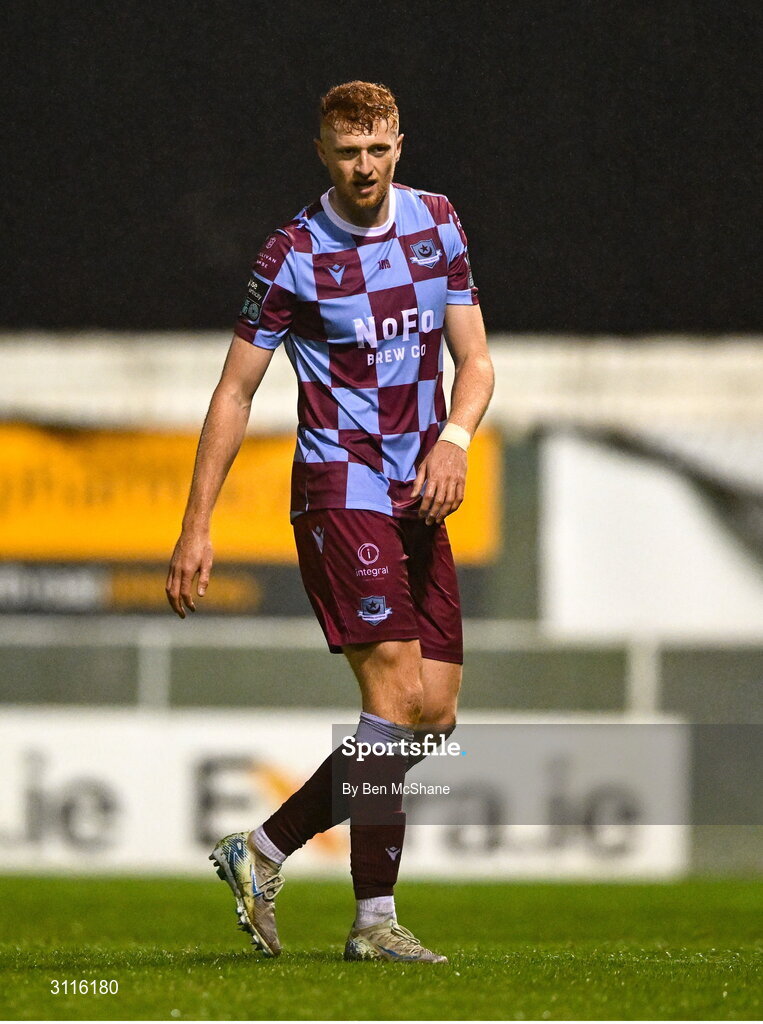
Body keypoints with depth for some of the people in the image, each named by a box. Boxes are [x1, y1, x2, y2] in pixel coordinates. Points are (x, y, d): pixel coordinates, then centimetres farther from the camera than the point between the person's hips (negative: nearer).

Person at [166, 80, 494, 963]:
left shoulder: (436, 222, 8)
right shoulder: (294, 255, -7)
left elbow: (474, 359, 9)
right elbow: (235, 391, -2)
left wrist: (454, 437, -13)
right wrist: (196, 527, -5)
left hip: (418, 494, 6)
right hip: (340, 488, -6)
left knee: (433, 712, 2)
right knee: (395, 689, -17)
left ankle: (264, 852, 15)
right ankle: (374, 919, -13)